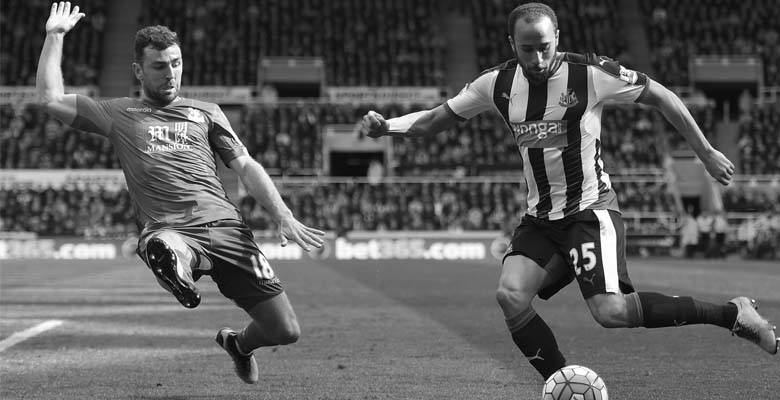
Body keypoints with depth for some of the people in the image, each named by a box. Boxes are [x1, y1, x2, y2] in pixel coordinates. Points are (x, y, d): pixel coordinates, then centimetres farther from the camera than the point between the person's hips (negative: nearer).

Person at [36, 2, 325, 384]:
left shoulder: (205, 112, 23)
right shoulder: (119, 114, 19)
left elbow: (246, 167, 18)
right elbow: (50, 98, 12)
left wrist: (284, 217, 5)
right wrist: (55, 36, 17)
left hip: (224, 224, 4)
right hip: (169, 230, -4)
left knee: (286, 331, 4)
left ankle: (239, 343, 33)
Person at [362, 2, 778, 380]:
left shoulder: (590, 73, -13)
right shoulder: (498, 83, -1)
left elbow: (660, 97, -2)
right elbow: (435, 119, 9)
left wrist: (706, 153, 1)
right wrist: (386, 126, -9)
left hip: (590, 208, -5)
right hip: (540, 218, 5)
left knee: (611, 311, -22)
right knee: (510, 295, -19)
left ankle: (732, 314, -5)